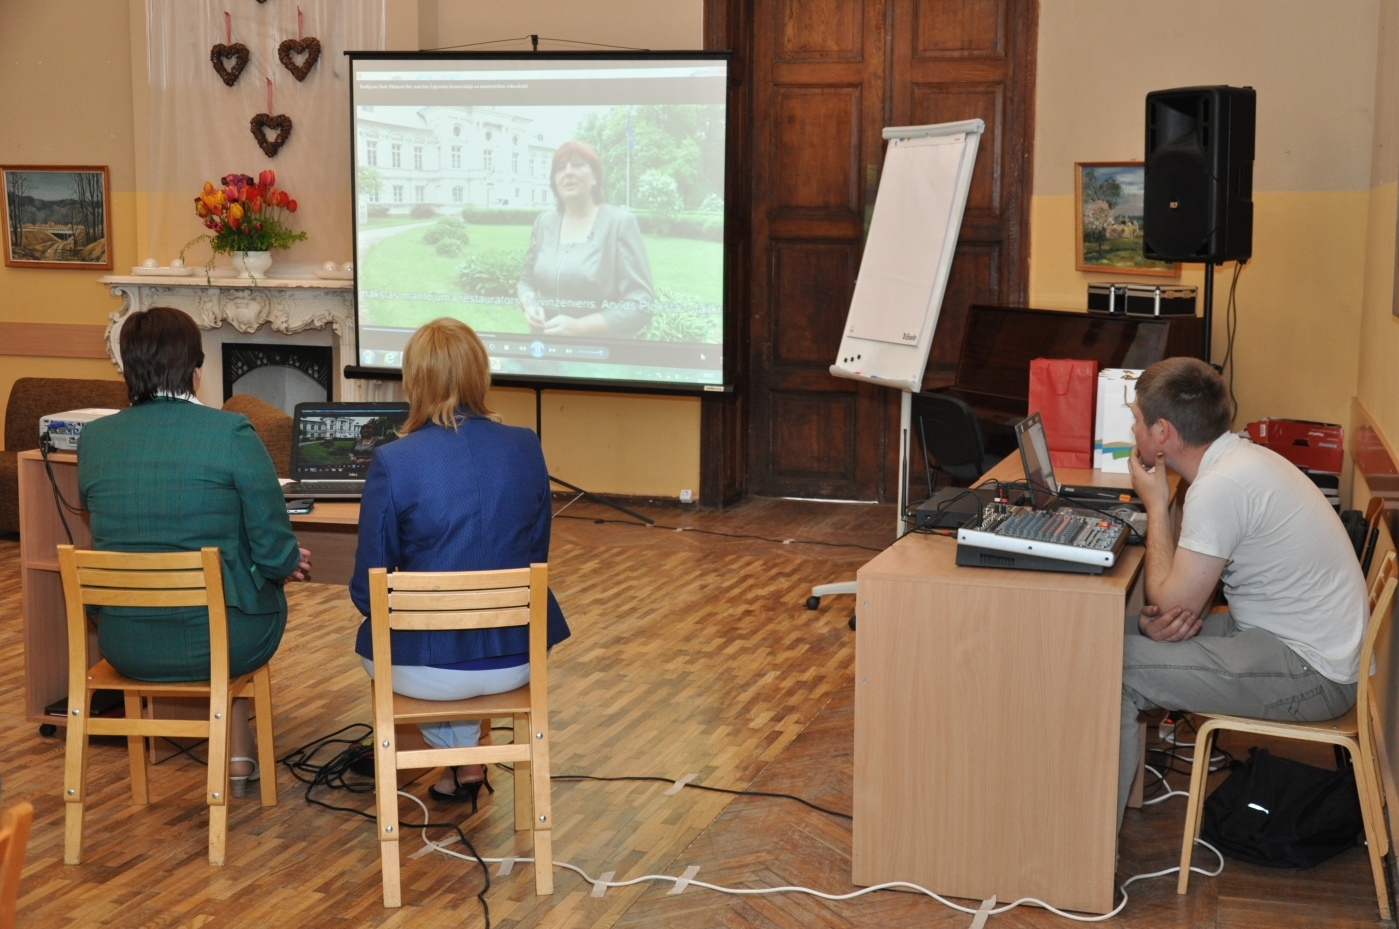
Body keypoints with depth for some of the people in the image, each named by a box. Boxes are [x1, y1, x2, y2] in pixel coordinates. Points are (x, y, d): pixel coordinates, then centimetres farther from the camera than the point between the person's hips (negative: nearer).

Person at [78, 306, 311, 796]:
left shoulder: (94, 438, -3)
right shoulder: (231, 433, -16)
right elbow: (276, 553, -14)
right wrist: (288, 562, 11)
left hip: (125, 646, 4)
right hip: (220, 642, -4)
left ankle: (236, 755, 42)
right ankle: (238, 755, 41)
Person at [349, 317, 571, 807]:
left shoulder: (393, 462, -16)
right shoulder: (526, 447, -6)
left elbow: (368, 591, -8)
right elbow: (536, 555, 6)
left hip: (432, 668, -3)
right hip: (517, 659, 3)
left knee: (374, 638, 32)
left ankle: (464, 760, 37)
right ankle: (464, 761, 49)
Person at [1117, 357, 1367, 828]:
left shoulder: (1222, 485, -24)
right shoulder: (1239, 457, 7)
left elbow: (1172, 605, -17)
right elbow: (1193, 587, 13)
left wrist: (1156, 505, -8)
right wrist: (1168, 614, -9)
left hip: (1311, 674, -10)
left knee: (1114, 666, -16)